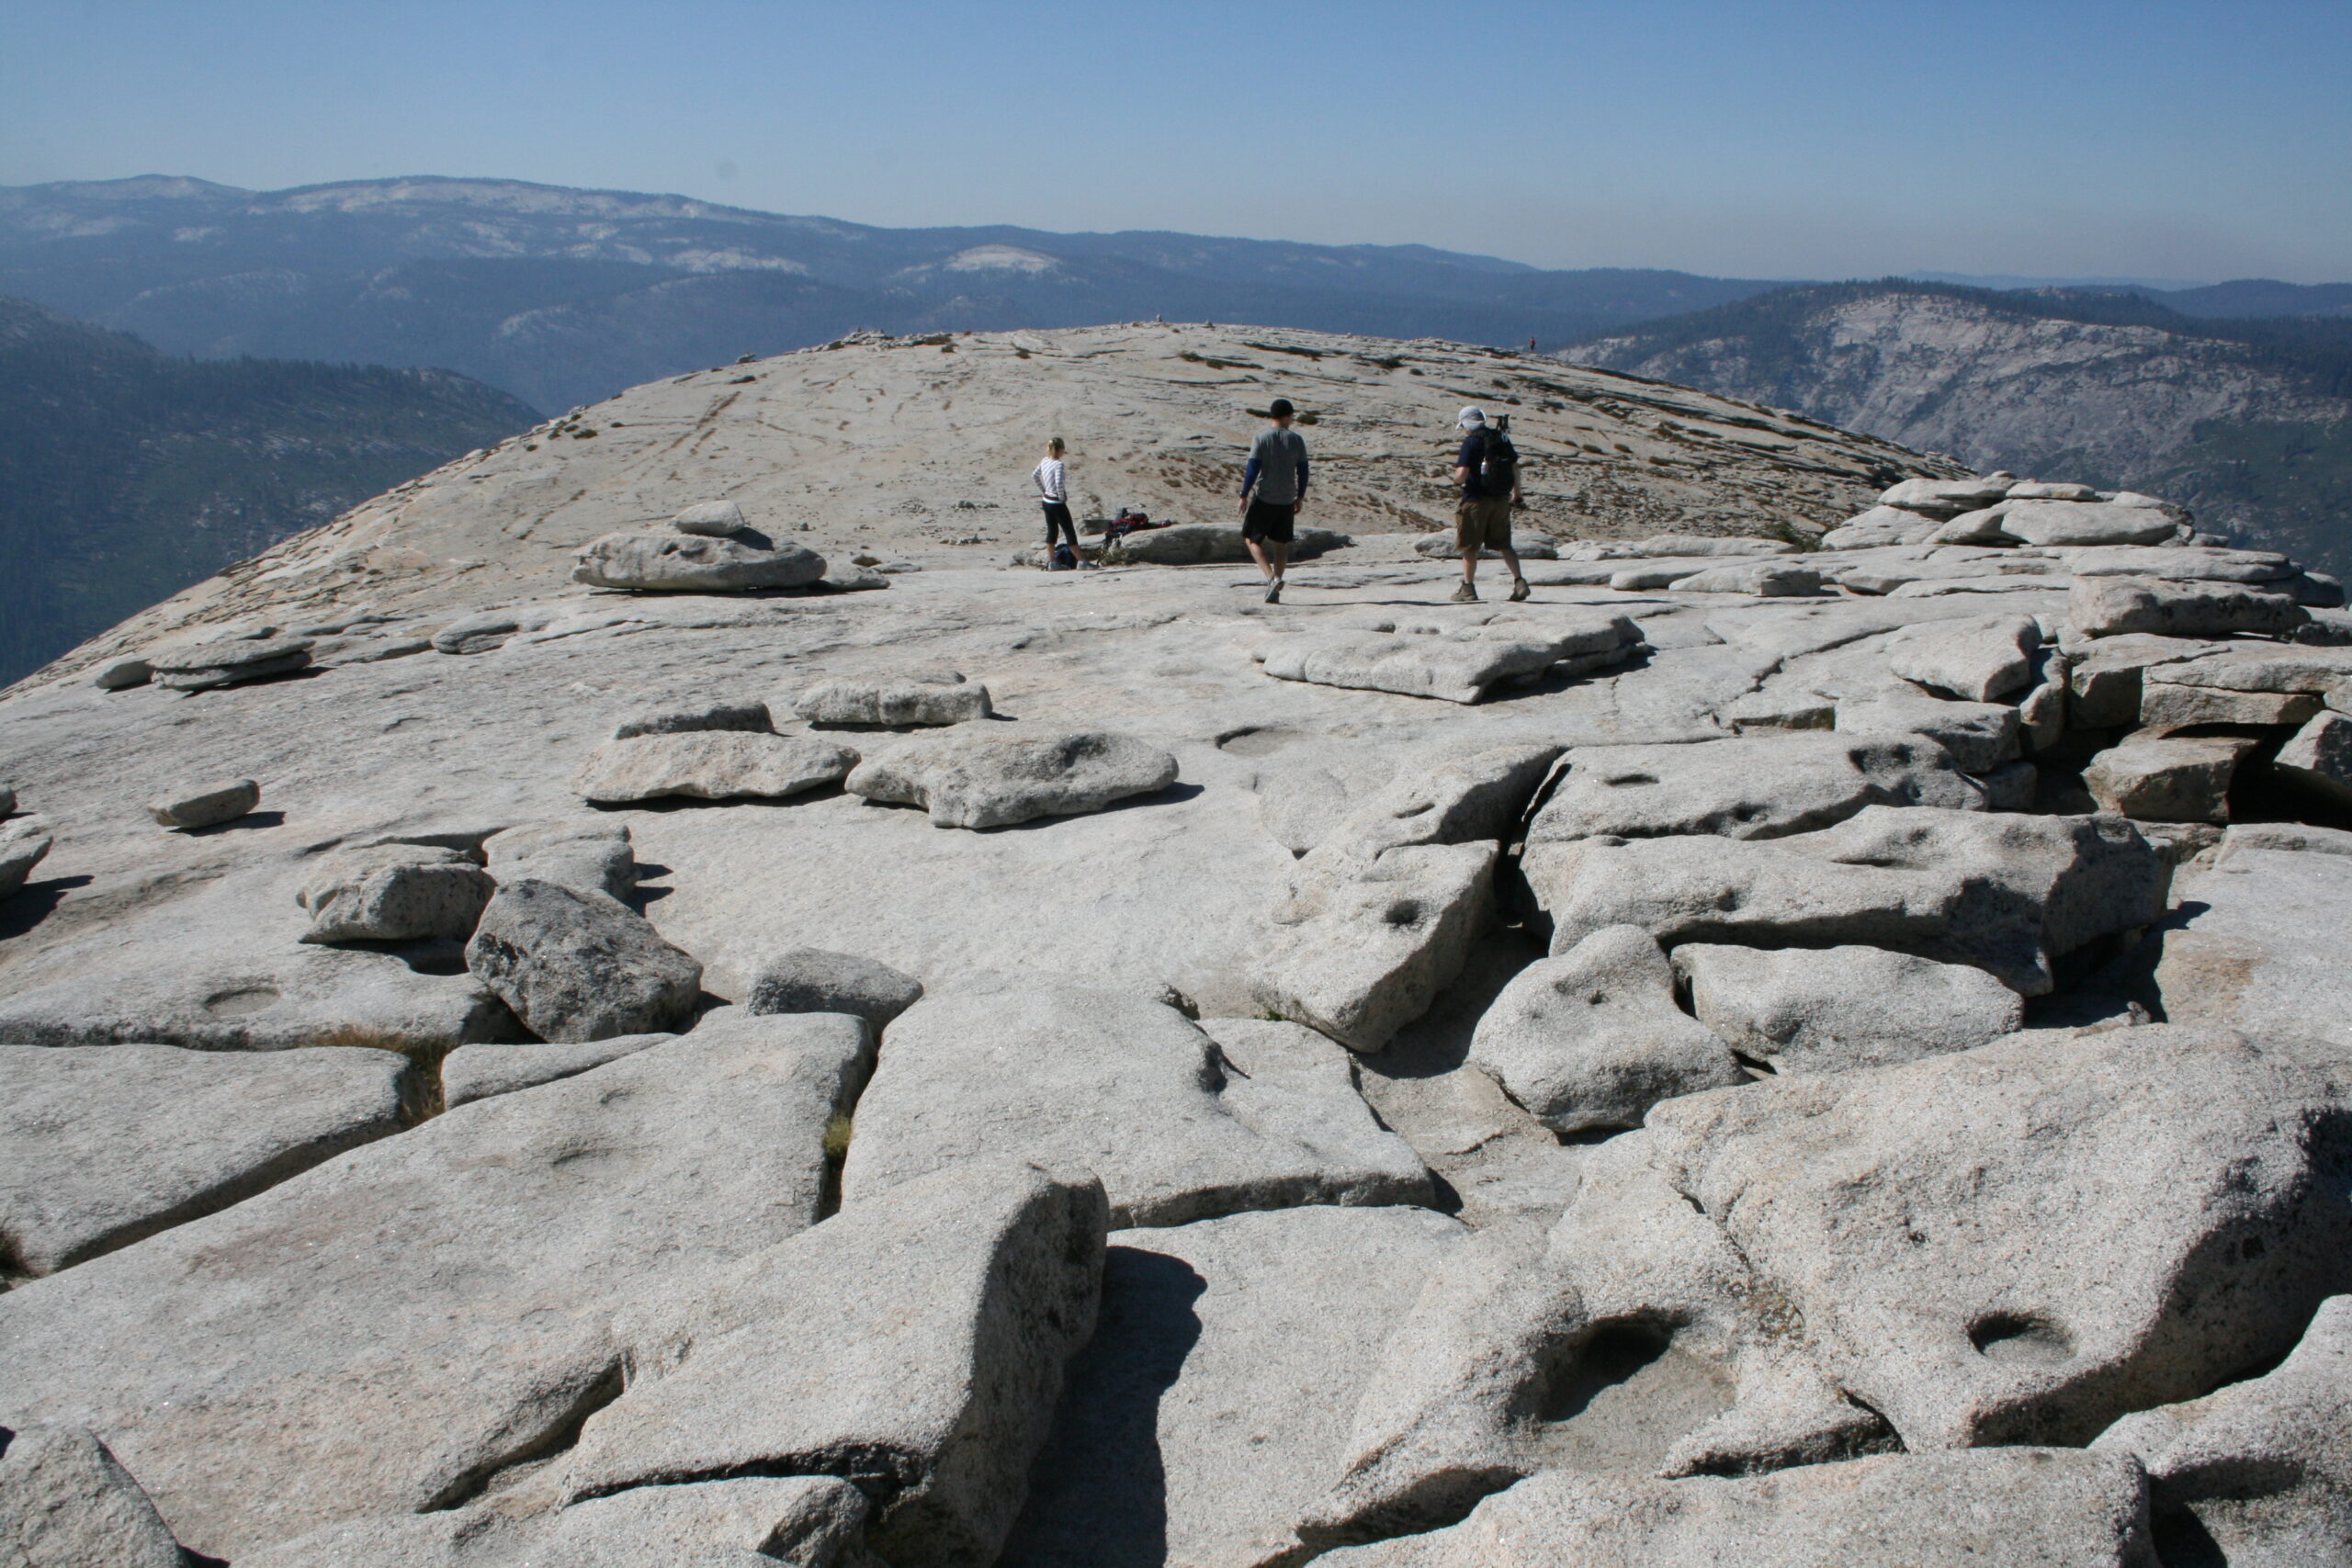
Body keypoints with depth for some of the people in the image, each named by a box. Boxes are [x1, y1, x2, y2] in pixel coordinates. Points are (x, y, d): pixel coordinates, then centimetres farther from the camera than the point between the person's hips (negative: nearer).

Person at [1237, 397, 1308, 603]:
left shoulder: (1261, 438, -8)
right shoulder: (1296, 440, 2)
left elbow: (1252, 469, -11)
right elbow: (1303, 471, 5)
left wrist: (1243, 495, -4)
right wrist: (1300, 497, 17)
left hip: (1263, 498, -3)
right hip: (1287, 500, 3)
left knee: (1251, 538, 7)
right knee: (1281, 543, 12)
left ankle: (1271, 577, -13)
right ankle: (1275, 591, 11)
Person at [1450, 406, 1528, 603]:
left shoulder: (1471, 442, -11)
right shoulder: (1502, 438, 8)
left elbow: (1462, 474, -19)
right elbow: (1515, 468, 12)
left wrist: (1457, 479, 4)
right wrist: (1516, 493, 21)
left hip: (1477, 499, -6)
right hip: (1501, 499, 6)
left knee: (1470, 546, 4)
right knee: (1503, 544, 13)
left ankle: (1468, 588, 7)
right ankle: (1519, 580, 1)